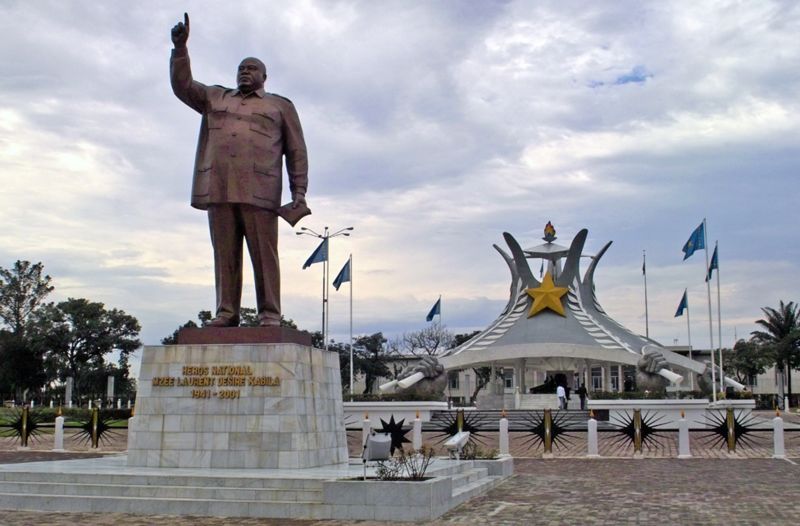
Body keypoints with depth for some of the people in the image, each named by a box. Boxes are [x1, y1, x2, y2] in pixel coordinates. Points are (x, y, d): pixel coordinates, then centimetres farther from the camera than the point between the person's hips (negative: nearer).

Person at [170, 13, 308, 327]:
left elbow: (297, 152, 11)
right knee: (224, 255, -2)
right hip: (218, 189, 3)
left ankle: (269, 314, -9)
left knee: (264, 254, -8)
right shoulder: (215, 98, 28)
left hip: (259, 192, -3)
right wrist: (180, 48, 5)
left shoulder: (280, 106, 18)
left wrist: (299, 191, 0)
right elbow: (182, 85, 19)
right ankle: (226, 312, -2)